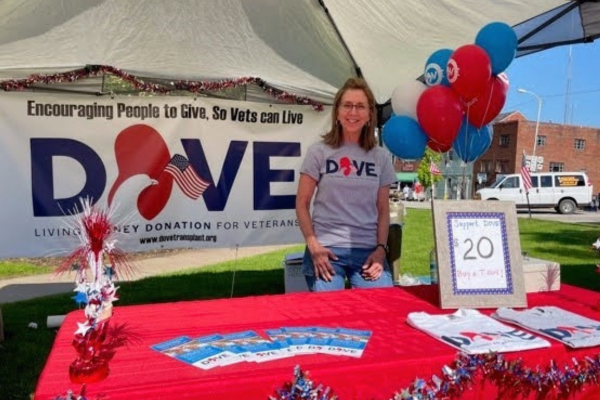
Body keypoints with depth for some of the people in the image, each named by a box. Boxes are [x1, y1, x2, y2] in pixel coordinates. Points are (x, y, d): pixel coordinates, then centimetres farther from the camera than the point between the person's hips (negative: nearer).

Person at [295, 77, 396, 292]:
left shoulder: (381, 157, 10)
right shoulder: (319, 152, 2)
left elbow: (383, 209, 11)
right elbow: (302, 203, 2)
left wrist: (381, 248, -2)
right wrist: (313, 245, -9)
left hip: (368, 251, 2)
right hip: (327, 250, -2)